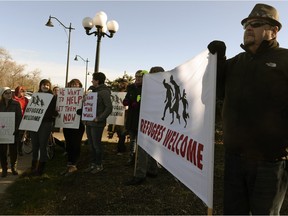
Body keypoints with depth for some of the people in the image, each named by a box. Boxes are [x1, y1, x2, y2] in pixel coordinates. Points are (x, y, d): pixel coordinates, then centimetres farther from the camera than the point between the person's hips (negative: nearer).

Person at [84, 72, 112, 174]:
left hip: (97, 123, -8)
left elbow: (109, 108, -18)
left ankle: (99, 165, 16)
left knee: (97, 144, 1)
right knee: (91, 144, 14)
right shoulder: (93, 90, 14)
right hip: (89, 122, 8)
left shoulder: (104, 92, -11)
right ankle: (92, 164, 26)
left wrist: (99, 118, -20)